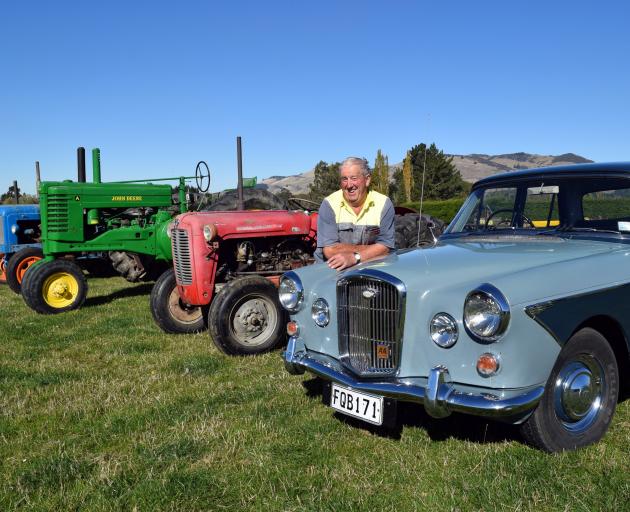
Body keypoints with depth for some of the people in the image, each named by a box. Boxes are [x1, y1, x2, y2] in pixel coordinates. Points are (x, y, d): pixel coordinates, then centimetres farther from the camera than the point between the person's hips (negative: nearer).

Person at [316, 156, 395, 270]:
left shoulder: (384, 204, -5)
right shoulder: (329, 204, -10)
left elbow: (385, 247, -11)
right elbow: (329, 251, -18)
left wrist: (354, 257, -27)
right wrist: (371, 248, -15)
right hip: (330, 268, -1)